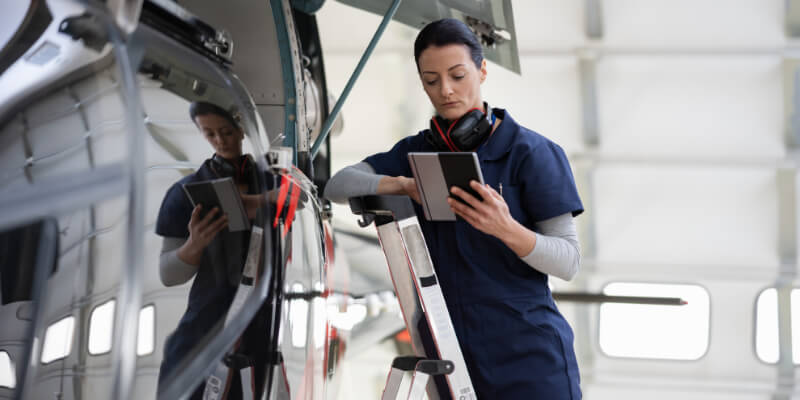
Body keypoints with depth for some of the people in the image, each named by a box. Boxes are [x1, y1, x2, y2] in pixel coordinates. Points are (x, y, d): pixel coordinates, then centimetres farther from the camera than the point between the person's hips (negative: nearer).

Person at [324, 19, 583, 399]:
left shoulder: (532, 153, -6)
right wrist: (404, 184, -20)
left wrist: (506, 229, -28)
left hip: (527, 357, -4)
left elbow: (568, 261, -10)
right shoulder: (418, 151, 9)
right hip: (449, 352, 4)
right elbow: (338, 185, -2)